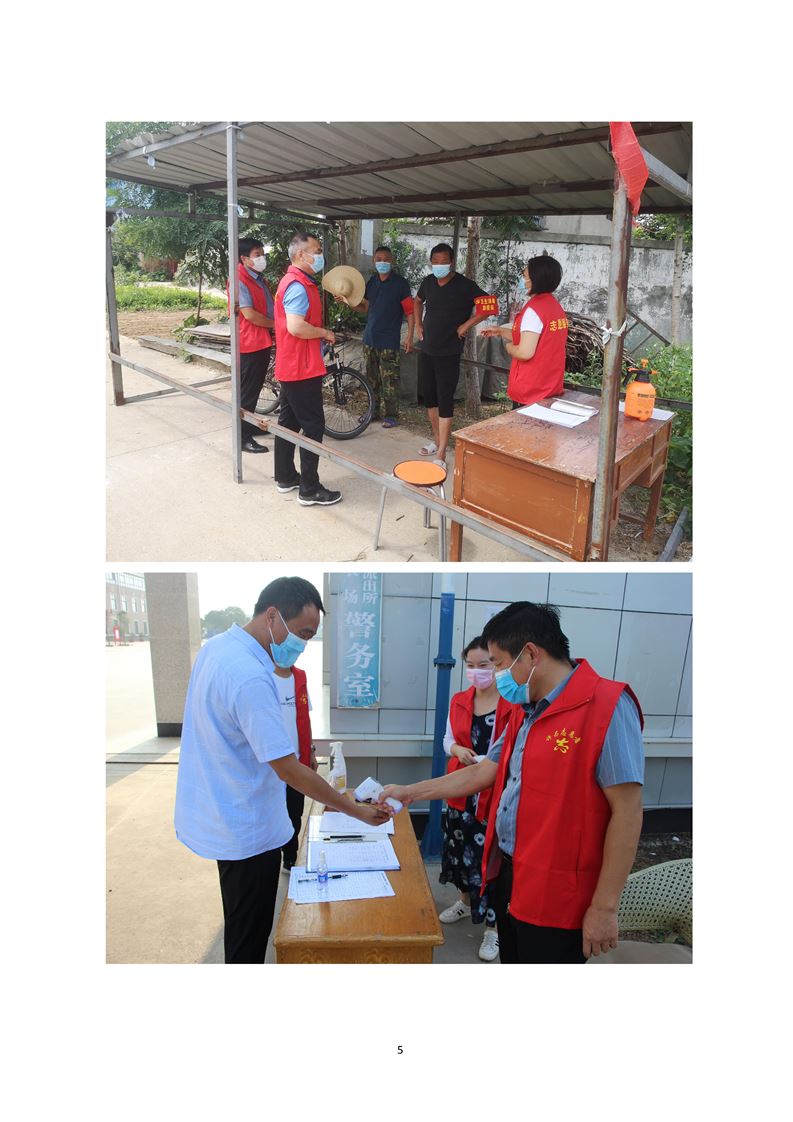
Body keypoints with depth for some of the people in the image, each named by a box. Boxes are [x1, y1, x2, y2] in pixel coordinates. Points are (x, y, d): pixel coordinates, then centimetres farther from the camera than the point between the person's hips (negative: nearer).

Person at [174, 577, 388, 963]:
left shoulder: (216, 647, 0)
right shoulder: (251, 678, -31)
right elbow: (288, 770, -28)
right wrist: (355, 810, -19)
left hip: (218, 813, 9)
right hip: (246, 831, -9)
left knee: (243, 927, 25)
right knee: (249, 935, 10)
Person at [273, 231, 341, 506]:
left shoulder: (294, 281, 15)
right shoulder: (299, 285, -18)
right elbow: (296, 327, -29)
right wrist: (325, 333, -14)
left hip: (291, 367, 11)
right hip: (303, 369, -11)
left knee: (289, 422, 15)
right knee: (313, 426, -6)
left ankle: (285, 477, 25)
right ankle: (309, 489, -1)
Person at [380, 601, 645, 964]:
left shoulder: (607, 707, -19)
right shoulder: (525, 712, 9)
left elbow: (626, 811, -20)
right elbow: (482, 773, 16)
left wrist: (605, 906, -18)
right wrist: (409, 792, 16)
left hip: (555, 897, -8)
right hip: (507, 877, 8)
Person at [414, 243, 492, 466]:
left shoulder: (465, 285, -12)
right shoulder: (428, 282, 5)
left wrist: (466, 325, -16)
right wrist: (418, 324, 14)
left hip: (448, 354, -6)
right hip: (426, 350, 6)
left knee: (445, 400, -6)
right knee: (429, 396, 14)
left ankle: (441, 453, -5)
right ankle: (437, 440, 30)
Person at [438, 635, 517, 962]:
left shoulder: (514, 704, -16)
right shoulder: (458, 701, 2)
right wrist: (458, 750, -9)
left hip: (495, 796, -5)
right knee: (458, 849, 19)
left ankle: (492, 926, 20)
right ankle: (465, 901, 45)